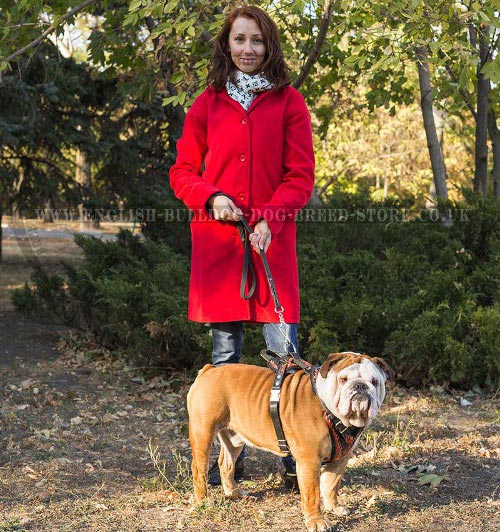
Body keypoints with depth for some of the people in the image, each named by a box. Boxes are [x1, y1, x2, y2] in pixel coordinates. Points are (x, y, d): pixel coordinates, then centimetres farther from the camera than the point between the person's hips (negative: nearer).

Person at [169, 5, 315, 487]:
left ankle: (296, 455, 6)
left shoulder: (288, 102, 6)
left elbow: (301, 175, 2)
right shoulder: (207, 104, 10)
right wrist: (212, 197, -8)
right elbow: (182, 171, 12)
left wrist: (270, 217, -13)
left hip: (272, 239, -1)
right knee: (224, 350, 5)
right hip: (217, 239, 1)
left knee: (283, 347, -5)